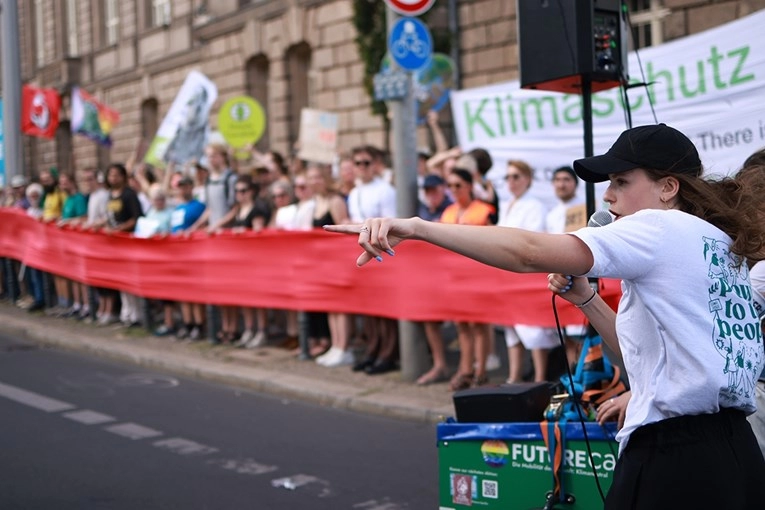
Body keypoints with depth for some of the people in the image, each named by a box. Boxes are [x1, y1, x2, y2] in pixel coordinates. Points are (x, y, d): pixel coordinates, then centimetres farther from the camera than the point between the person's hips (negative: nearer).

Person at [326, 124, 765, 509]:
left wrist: (417, 227, -27)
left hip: (675, 460, -9)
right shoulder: (719, 245, 17)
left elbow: (529, 252, -24)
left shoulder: (664, 228, -11)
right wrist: (585, 299, 13)